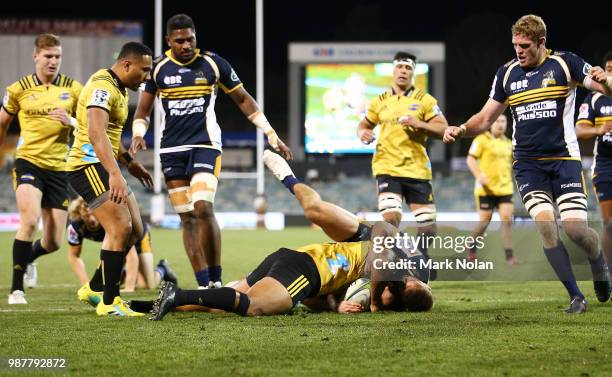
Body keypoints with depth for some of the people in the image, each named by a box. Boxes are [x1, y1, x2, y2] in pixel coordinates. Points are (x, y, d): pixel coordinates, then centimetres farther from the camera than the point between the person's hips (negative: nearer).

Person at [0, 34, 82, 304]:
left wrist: (70, 121, -15)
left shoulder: (73, 88, 2)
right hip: (28, 162, -2)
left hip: (59, 167, 2)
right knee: (30, 219, -27)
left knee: (53, 242, 4)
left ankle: (28, 259, 41)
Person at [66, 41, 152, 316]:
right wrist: (115, 174, -44)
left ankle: (94, 288, 20)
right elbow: (96, 133, -34)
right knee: (121, 228, -18)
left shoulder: (120, 89, 16)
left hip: (104, 167, 11)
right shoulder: (102, 87, -18)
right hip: (89, 166, -11)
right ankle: (109, 303, -14)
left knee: (135, 231, 9)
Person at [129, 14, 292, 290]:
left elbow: (243, 99, 9)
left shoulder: (213, 64, 0)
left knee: (203, 208, -21)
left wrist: (271, 135, 6)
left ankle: (215, 280, -12)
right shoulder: (158, 68, 3)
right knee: (187, 218, 1)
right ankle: (204, 285, 5)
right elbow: (143, 111, 12)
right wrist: (138, 135, -10)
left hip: (205, 145, -3)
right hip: (172, 150, 3)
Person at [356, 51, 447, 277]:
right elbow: (364, 125, 23)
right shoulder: (380, 102, 12)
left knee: (427, 226, 1)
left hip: (417, 170, 0)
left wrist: (420, 124, -18)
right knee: (391, 218, -21)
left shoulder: (424, 100, 4)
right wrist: (363, 134, 0)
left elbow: (443, 129, -2)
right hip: (387, 167, 0)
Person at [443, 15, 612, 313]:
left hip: (563, 159, -3)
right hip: (527, 164, 3)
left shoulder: (564, 64, -3)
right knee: (546, 226, -16)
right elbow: (486, 118, 15)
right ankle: (576, 297, -7)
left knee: (576, 229, -12)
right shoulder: (507, 73, 8)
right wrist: (462, 130, -5)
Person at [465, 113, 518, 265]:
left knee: (507, 219, -8)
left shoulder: (508, 143, 14)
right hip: (486, 188, -4)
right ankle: (472, 250, 23)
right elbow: (470, 159, -9)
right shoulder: (482, 140, -4)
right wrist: (479, 175, -24)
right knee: (485, 221, 0)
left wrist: (510, 181, 22)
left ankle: (509, 256, -8)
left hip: (505, 188, 4)